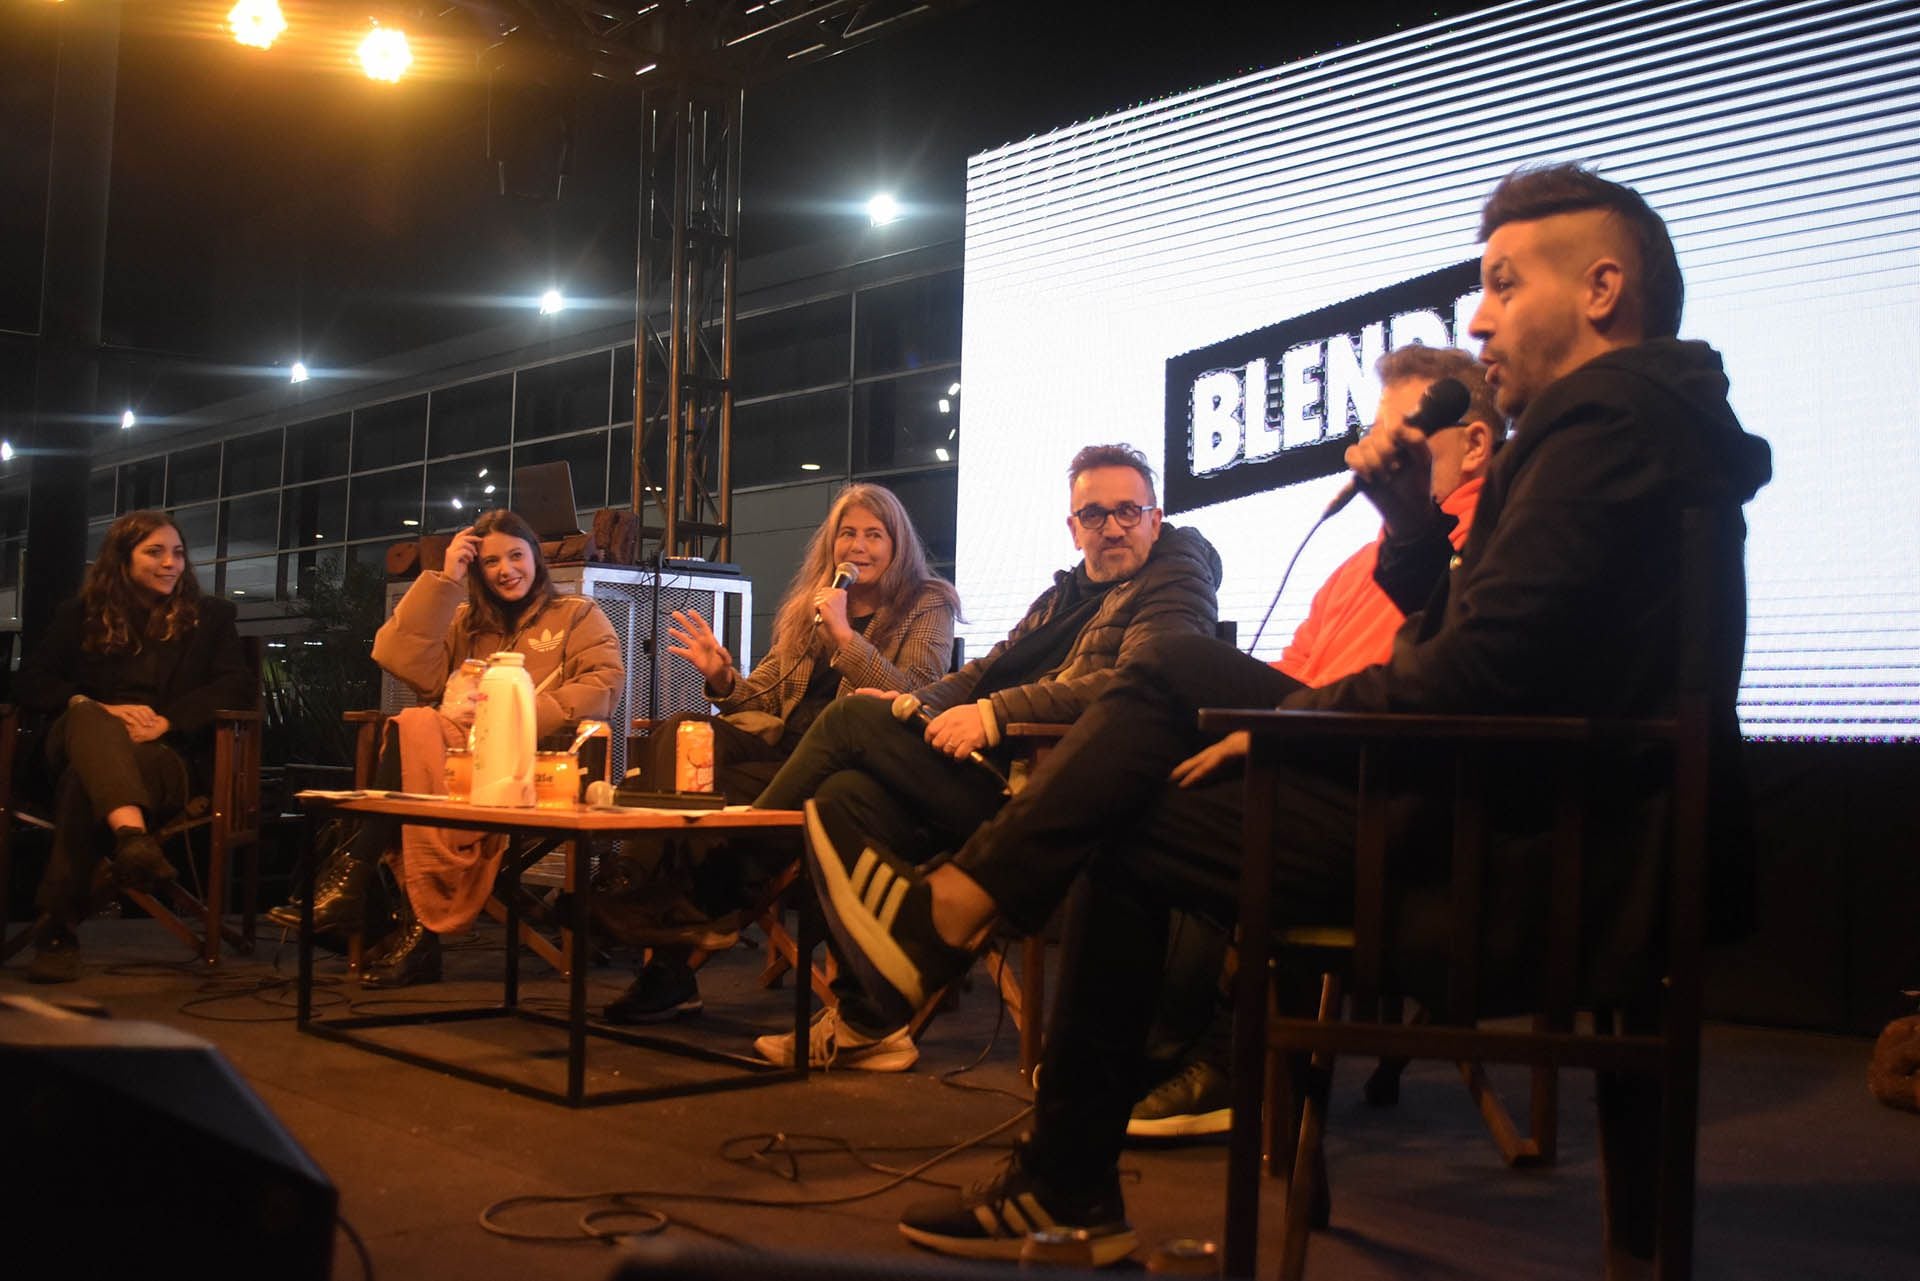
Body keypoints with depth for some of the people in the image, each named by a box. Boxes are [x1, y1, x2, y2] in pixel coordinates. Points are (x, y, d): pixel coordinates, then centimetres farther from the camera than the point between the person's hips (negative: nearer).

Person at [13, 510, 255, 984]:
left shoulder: (208, 616, 19)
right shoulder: (82, 614, 22)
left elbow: (241, 686, 3)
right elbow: (30, 682, 11)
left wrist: (167, 720, -14)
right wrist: (102, 709, -10)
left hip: (167, 753, -1)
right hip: (86, 741, 1)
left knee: (84, 781, -37)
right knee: (88, 717, -39)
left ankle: (58, 933, -41)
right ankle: (133, 836, -65)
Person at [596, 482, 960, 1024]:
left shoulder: (927, 607, 7)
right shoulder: (808, 604, 24)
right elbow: (765, 695, 22)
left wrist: (844, 634, -14)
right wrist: (722, 678, 1)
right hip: (782, 748, 6)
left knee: (719, 789, -31)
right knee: (678, 732, -24)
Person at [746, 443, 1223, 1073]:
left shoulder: (1175, 582, 2)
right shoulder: (1063, 596, 29)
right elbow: (986, 672, 25)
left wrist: (996, 713, -21)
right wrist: (913, 700, 3)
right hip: (1004, 768, 8)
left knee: (853, 721, -13)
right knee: (849, 794, -18)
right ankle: (869, 1022, -13)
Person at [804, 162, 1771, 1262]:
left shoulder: (1607, 420, -16)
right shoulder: (1653, 420, 18)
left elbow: (1479, 675, -25)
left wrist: (1287, 722, -10)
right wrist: (1416, 522, 5)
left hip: (1525, 860, -10)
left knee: (1135, 824, 2)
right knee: (1177, 673, 10)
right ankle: (961, 904, 9)